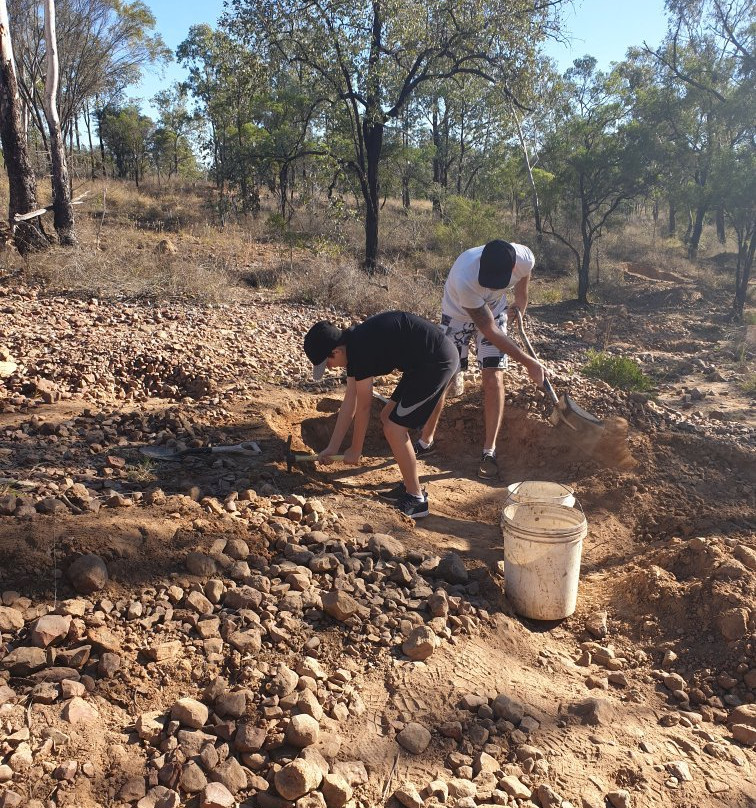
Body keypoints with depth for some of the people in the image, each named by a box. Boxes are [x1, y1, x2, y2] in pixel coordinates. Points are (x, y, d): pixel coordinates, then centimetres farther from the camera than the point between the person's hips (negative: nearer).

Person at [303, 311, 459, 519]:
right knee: (388, 417, 15)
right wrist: (332, 448, 14)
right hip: (423, 361, 10)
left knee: (394, 428, -8)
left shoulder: (361, 351, -21)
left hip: (438, 361, -10)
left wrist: (355, 451, 2)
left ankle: (416, 500, 4)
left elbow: (363, 408, -11)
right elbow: (349, 402, 12)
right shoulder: (352, 346, 8)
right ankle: (410, 486, 24)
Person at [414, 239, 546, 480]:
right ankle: (425, 441, 16)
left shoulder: (524, 259, -30)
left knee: (494, 379, -9)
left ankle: (489, 451, 0)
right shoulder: (464, 279, -42)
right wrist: (528, 362, -30)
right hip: (458, 315, -2)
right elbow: (489, 330, -34)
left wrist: (519, 312, 15)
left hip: (495, 313, 3)